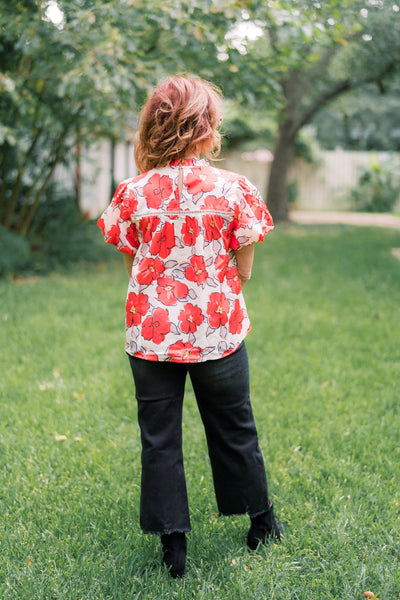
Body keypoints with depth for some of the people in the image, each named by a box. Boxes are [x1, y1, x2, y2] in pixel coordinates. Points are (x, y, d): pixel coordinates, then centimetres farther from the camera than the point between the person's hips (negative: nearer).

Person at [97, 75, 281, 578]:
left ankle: (173, 544, 18)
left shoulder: (133, 193, -5)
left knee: (159, 437, 12)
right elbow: (243, 270, -4)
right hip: (218, 331, 0)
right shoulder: (233, 189, -9)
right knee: (233, 427, 18)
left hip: (151, 333, 1)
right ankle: (260, 520, 36)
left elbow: (133, 265, 3)